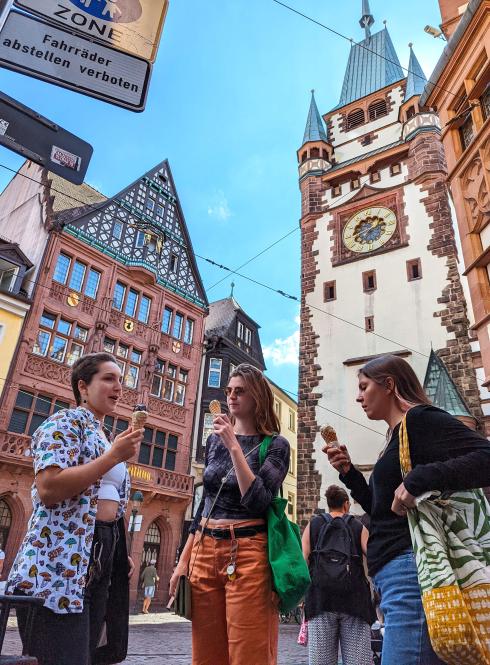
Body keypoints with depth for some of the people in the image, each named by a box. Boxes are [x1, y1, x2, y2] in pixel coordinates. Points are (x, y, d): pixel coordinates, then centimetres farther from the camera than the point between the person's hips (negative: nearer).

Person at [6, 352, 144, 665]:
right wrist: (115, 456, -19)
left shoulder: (108, 439, 19)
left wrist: (122, 554, 17)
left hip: (102, 559, 8)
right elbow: (48, 489, -21)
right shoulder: (64, 422, -6)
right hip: (58, 562, -8)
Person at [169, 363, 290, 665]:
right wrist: (184, 560, 13)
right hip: (205, 551, 5)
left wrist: (234, 447, -18)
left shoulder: (275, 444, -4)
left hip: (247, 555, -5)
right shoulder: (215, 439, 11)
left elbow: (257, 502, -17)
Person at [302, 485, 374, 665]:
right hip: (355, 598, 0)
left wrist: (306, 597, 10)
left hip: (320, 598, 1)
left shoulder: (312, 525, 11)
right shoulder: (359, 527, 10)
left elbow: (302, 562, 2)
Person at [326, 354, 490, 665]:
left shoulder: (420, 418, -7)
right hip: (393, 571, 10)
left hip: (412, 565, -10)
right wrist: (349, 472, 15)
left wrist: (419, 479, -29)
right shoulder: (398, 436, 21)